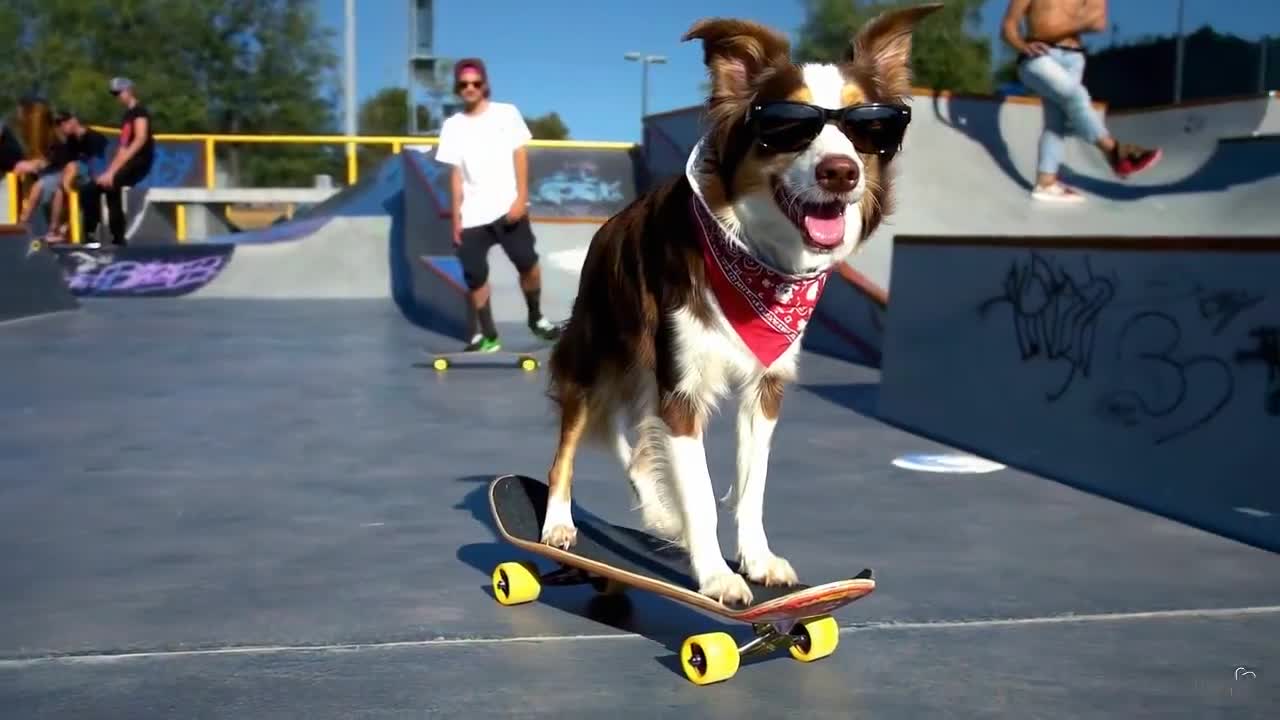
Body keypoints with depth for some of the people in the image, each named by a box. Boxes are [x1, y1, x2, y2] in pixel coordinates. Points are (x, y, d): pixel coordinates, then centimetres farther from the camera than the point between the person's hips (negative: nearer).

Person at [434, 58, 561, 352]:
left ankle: (536, 318, 19)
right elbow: (457, 174, 8)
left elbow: (520, 156, 0)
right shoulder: (452, 126, 9)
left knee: (528, 264, -5)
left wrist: (521, 198, -10)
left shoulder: (507, 113, 3)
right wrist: (456, 217, 4)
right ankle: (486, 335, 9)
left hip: (508, 208, -2)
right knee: (475, 277, -2)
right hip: (472, 216, 2)